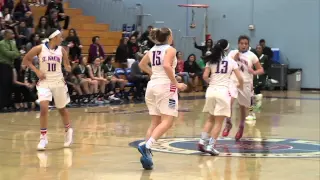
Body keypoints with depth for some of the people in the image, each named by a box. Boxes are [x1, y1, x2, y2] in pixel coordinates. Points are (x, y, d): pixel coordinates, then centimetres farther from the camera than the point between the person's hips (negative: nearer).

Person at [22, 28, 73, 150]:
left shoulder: (61, 50, 0)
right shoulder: (40, 48, -9)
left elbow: (67, 65, 10)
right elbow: (26, 60, -1)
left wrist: (68, 67, -14)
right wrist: (37, 71, -10)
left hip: (58, 82, 2)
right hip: (44, 82, -2)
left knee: (62, 109, 15)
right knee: (44, 108, -17)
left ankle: (68, 130, 40)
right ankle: (43, 137, -9)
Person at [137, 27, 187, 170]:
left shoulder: (152, 50, 14)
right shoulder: (170, 49, -6)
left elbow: (142, 65, 27)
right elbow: (166, 65, -23)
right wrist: (176, 84, -17)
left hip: (152, 85, 7)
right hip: (165, 86, -7)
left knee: (155, 122, 10)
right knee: (167, 122, -10)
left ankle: (146, 153, 0)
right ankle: (147, 146, -29)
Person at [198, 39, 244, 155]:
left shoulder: (211, 60, 6)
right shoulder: (231, 61, 3)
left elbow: (205, 77, -2)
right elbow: (240, 78, 1)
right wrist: (240, 86, 23)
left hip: (211, 91, 3)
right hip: (223, 91, -3)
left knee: (211, 118, 20)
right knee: (219, 122, 2)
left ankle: (203, 141, 9)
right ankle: (210, 146, -4)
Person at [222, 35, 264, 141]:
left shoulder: (252, 56, -3)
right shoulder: (232, 53, -1)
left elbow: (261, 70, 0)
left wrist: (254, 72, -22)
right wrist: (234, 59, -20)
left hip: (246, 83, 1)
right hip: (233, 81, -1)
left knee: (243, 106, 12)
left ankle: (241, 126, 37)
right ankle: (228, 123, -8)